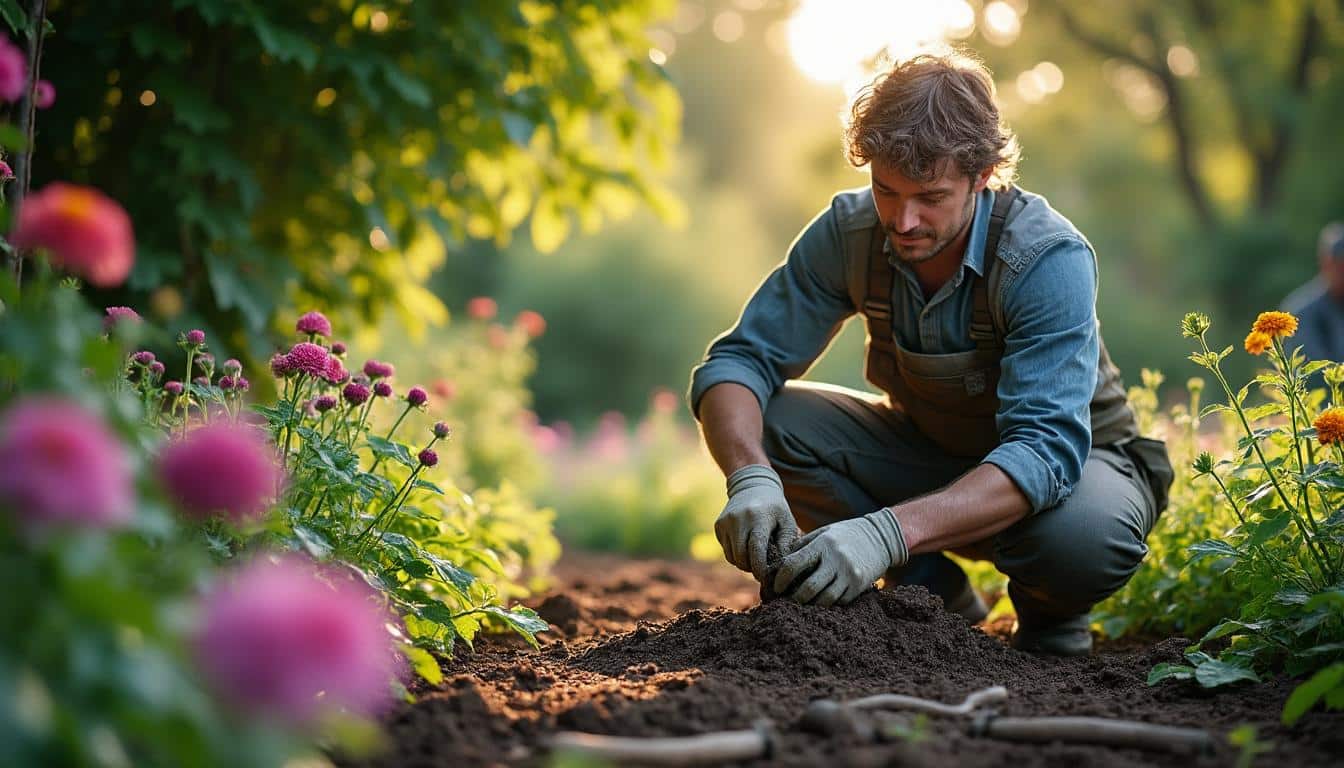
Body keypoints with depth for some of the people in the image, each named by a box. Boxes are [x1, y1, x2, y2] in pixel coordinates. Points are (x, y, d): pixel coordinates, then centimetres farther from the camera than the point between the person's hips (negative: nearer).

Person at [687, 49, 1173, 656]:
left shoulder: (1050, 259, -31)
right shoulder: (849, 231, -18)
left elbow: (1045, 449, -40)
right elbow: (741, 359, -18)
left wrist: (891, 531, -54)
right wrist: (750, 477, -41)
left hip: (1070, 462, -4)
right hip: (928, 453, 4)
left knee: (1087, 536, -40)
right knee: (764, 422, -21)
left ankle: (1049, 610, -1)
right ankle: (933, 591, -3)